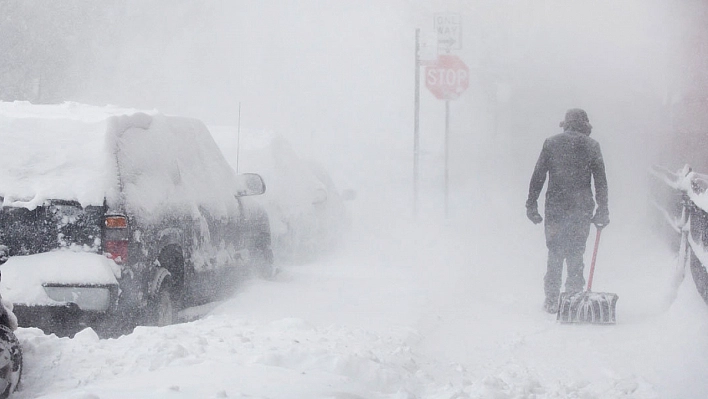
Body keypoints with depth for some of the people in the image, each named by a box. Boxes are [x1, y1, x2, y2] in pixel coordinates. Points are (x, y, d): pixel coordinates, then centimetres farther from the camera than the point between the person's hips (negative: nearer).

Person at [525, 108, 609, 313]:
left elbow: (537, 176, 2)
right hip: (581, 209, 0)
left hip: (555, 207, 0)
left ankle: (552, 301, 5)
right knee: (576, 254, 8)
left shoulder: (551, 143, 4)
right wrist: (602, 210, 7)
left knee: (554, 253, 7)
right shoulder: (591, 146, 3)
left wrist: (531, 204, 7)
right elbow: (601, 181, 2)